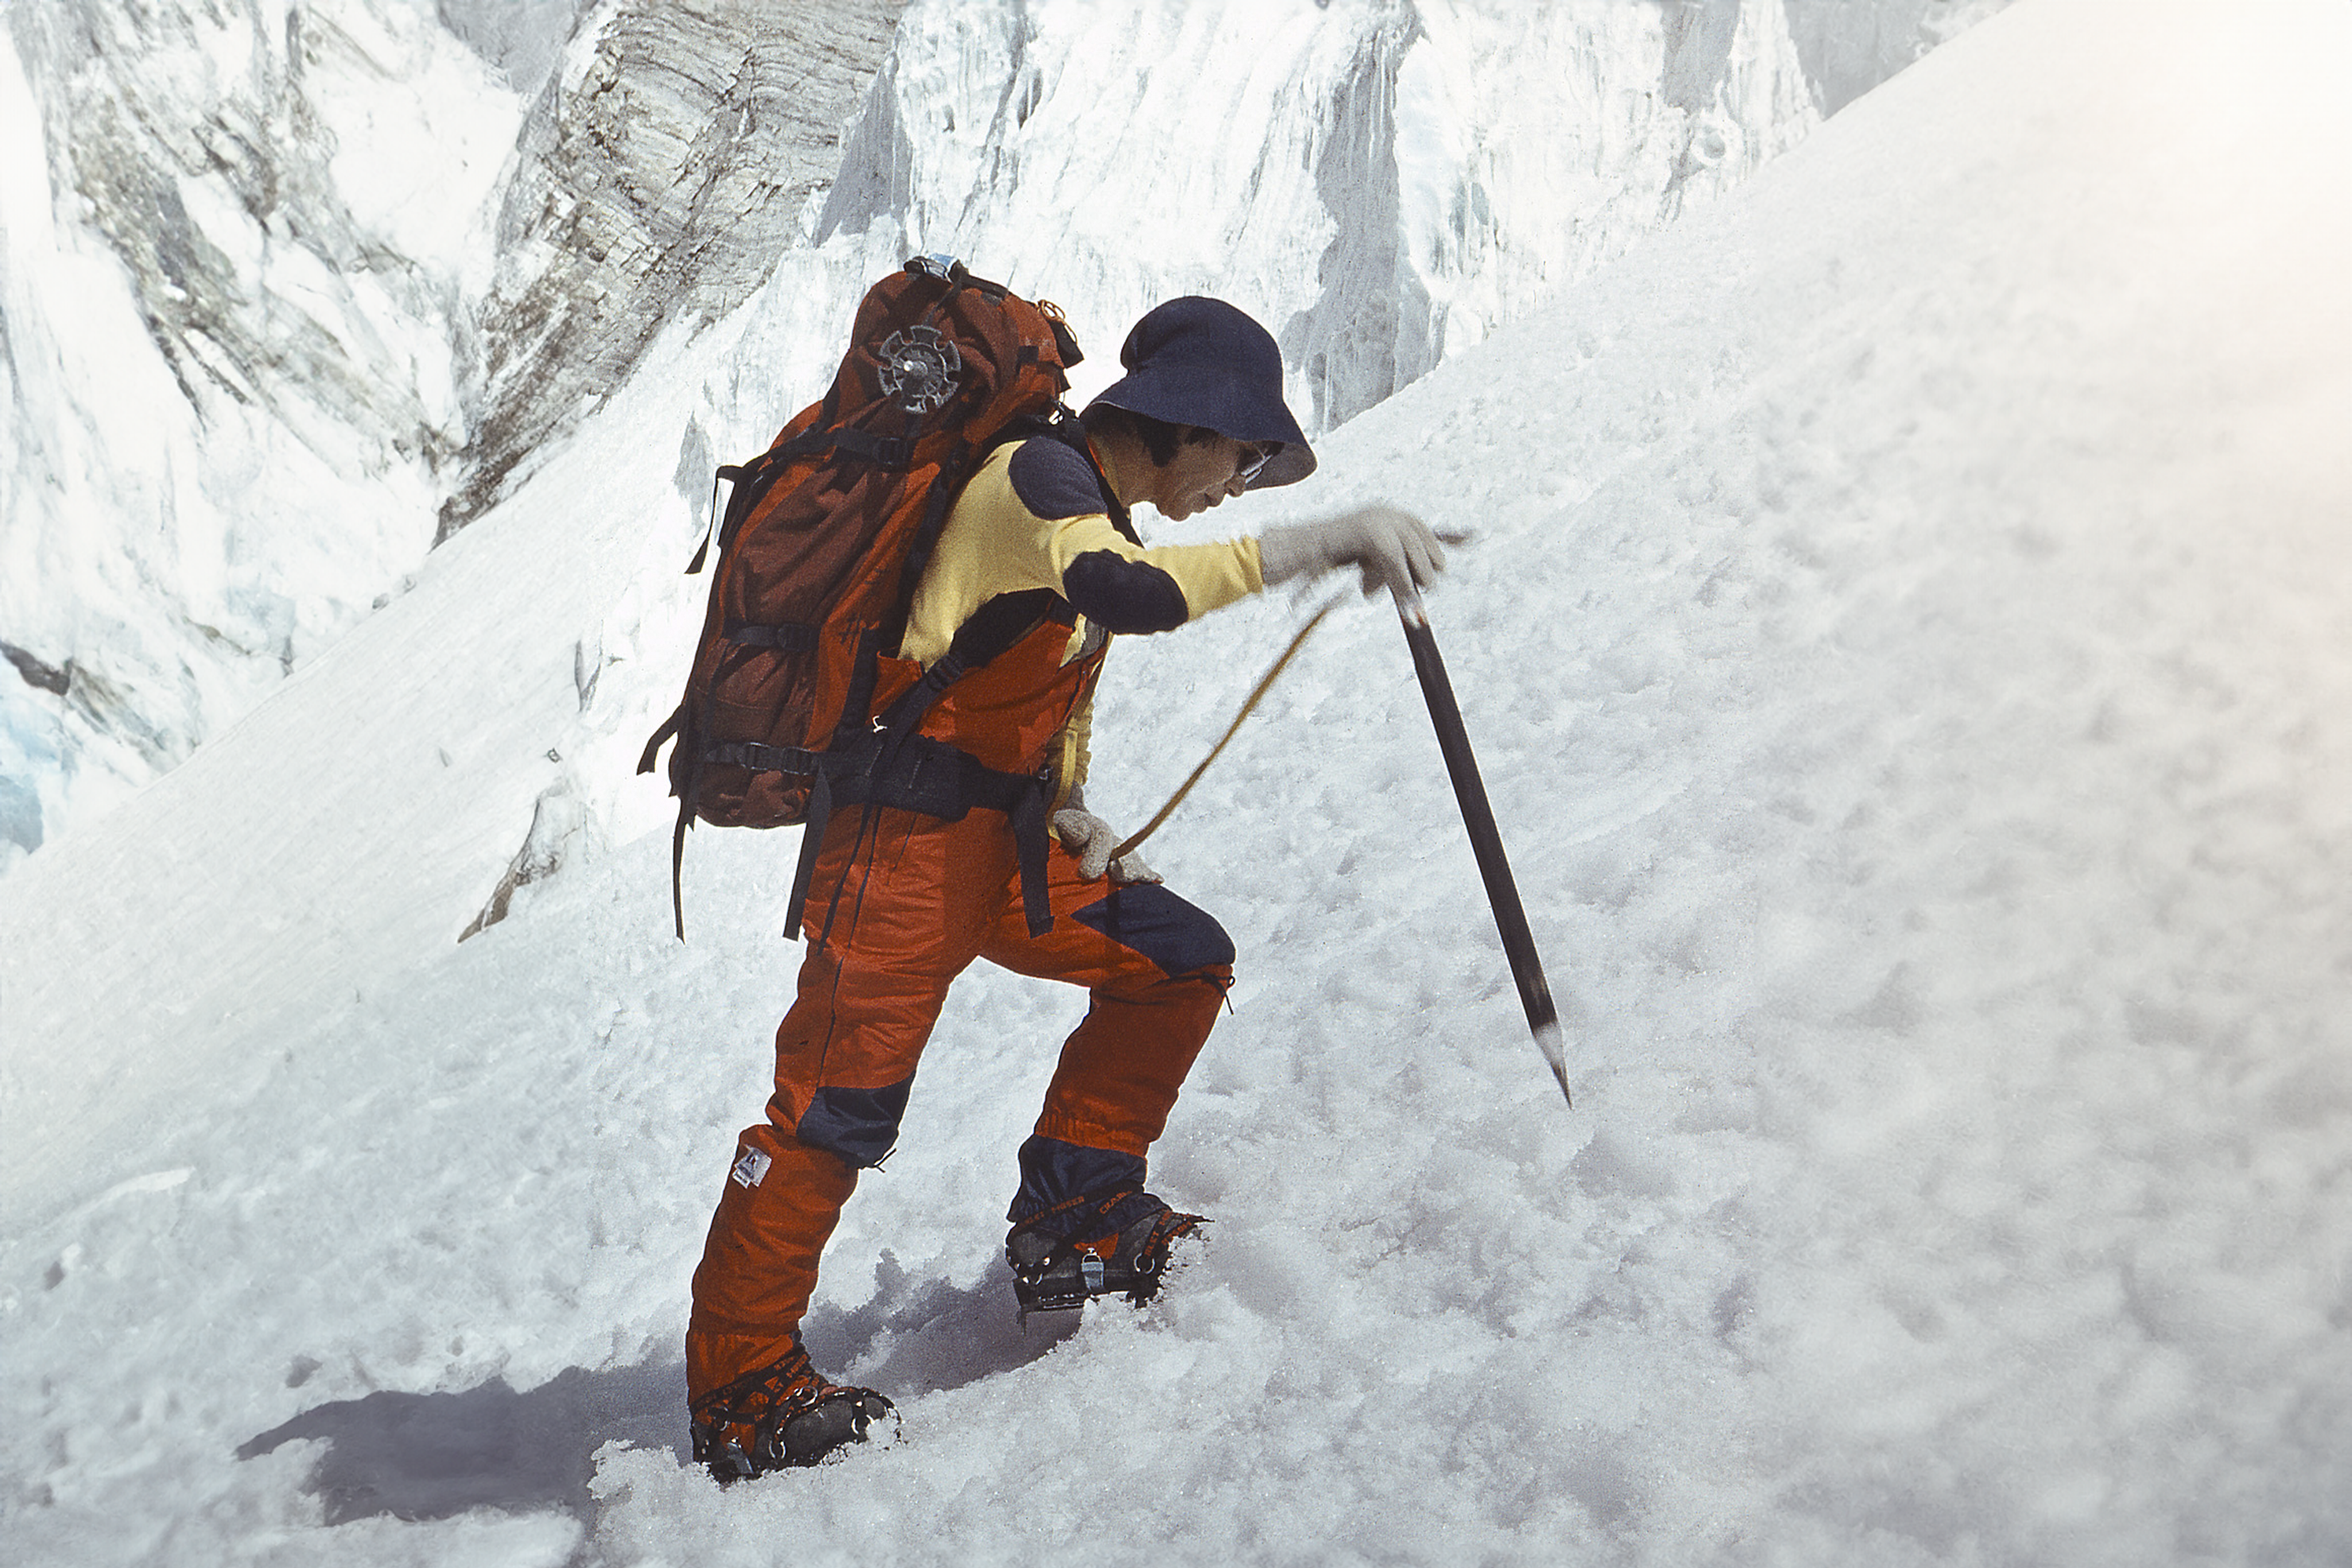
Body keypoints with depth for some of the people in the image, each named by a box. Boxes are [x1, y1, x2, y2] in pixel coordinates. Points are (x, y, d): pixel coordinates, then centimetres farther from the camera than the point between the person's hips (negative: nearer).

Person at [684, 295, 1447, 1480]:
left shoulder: (1090, 525, 19)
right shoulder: (1037, 475, -11)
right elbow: (1127, 592, -33)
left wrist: (1077, 829, 10)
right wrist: (1314, 543, -35)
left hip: (1001, 848, 10)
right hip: (908, 837, -9)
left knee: (1180, 959, 6)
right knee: (839, 1105, -10)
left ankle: (1071, 1227, 11)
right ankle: (739, 1387, 1)